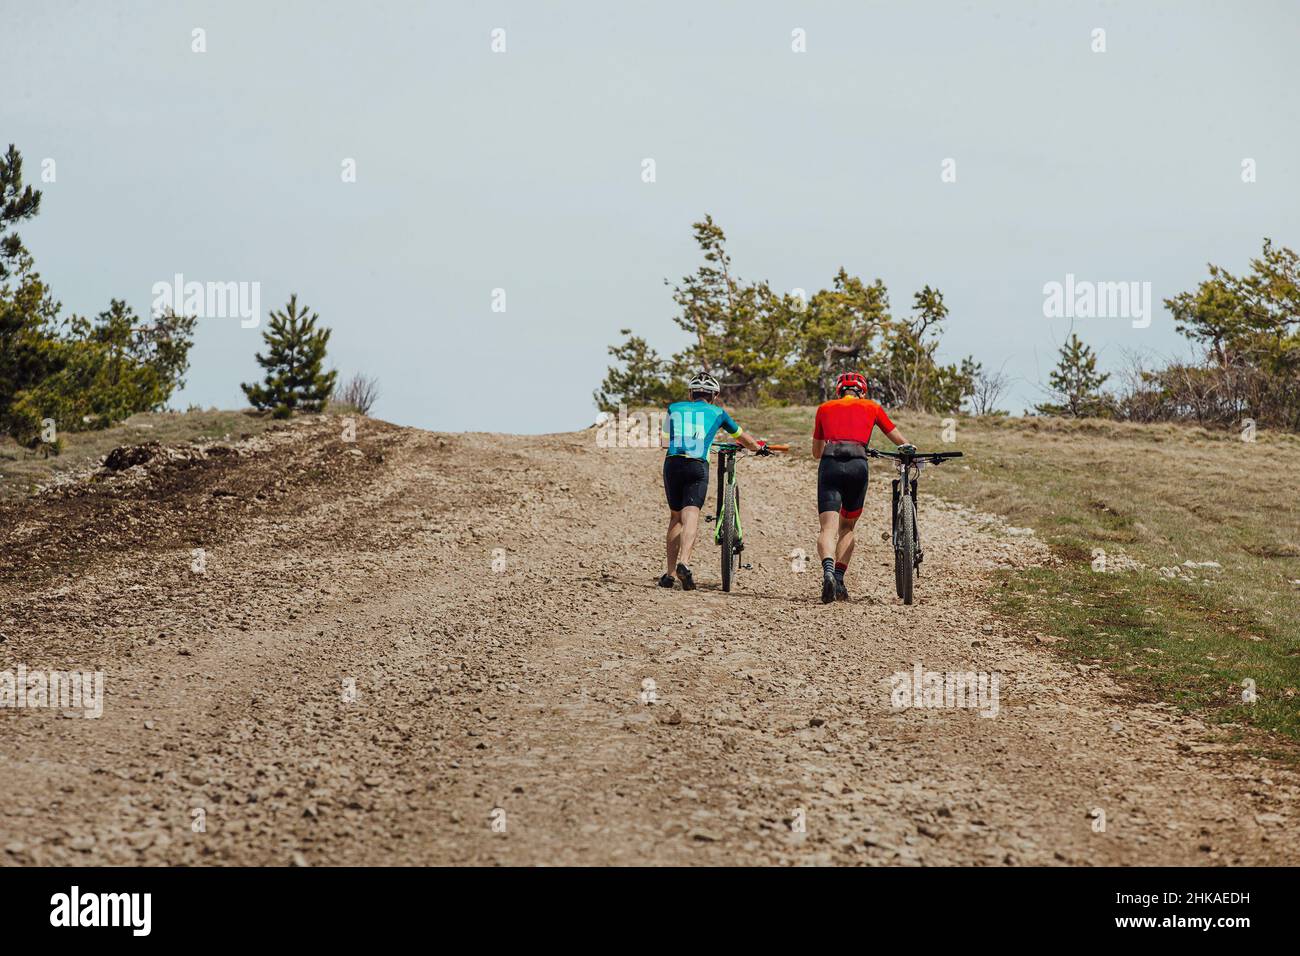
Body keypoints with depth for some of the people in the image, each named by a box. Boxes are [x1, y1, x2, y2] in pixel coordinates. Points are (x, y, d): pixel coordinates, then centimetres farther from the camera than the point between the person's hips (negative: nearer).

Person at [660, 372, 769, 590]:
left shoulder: (674, 408, 23)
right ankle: (683, 563, -35)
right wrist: (759, 446, 57)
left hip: (672, 464, 2)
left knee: (676, 517, 15)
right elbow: (742, 437, 36)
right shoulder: (717, 412, 20)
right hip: (697, 466, -2)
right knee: (690, 516, -11)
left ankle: (669, 573, 11)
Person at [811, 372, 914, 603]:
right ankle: (839, 580, 5)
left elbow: (816, 452, 35)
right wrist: (910, 451, 52)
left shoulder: (825, 408, 25)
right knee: (847, 527, 18)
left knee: (828, 528, -8)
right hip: (857, 465, 0)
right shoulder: (872, 407, 23)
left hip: (829, 465, 0)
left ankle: (828, 570, -35)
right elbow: (900, 440, 32)